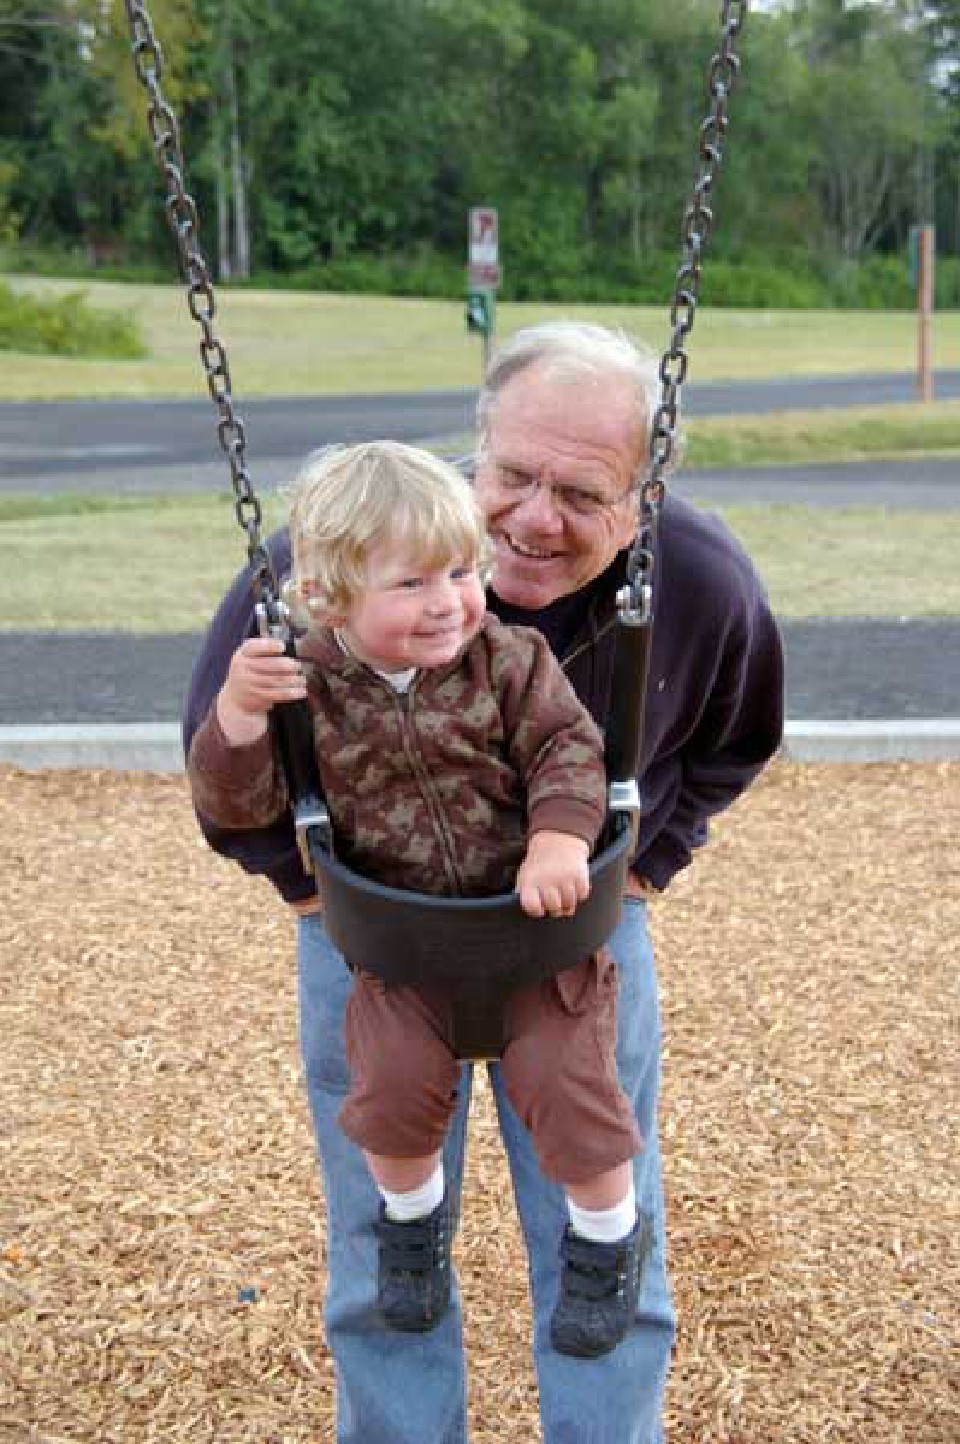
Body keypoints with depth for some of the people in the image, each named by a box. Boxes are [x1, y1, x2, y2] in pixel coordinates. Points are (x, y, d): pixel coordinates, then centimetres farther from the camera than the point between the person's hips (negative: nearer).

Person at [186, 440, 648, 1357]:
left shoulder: (507, 661, -10)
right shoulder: (307, 687, -11)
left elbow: (567, 749, -11)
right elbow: (236, 803, -12)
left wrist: (559, 842, -30)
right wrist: (237, 713, -31)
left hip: (534, 918, -1)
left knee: (565, 1076, -6)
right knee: (392, 1084, -8)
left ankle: (610, 1237, 24)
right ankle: (413, 1211, 28)